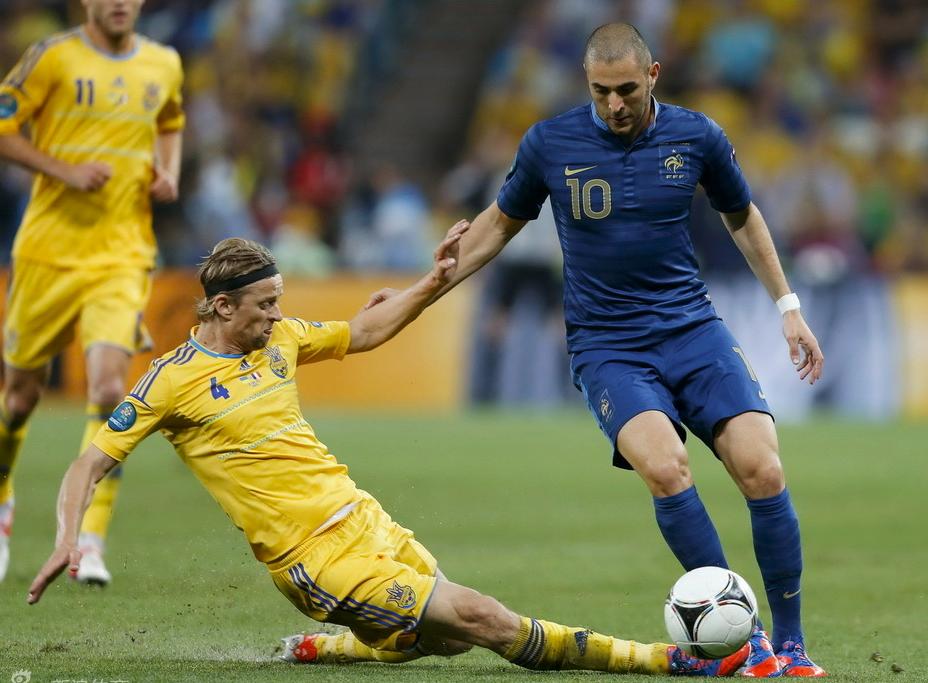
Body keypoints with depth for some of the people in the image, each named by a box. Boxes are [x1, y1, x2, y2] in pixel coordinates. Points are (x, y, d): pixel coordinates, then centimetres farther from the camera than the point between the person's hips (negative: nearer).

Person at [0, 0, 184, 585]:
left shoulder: (164, 65, 9)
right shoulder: (53, 57, -4)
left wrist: (169, 173, 8)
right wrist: (65, 171, -15)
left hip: (122, 255, 1)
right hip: (49, 247, -1)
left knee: (110, 391, -17)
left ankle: (90, 542, -13)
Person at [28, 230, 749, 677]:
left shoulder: (278, 338, 9)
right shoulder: (173, 380, -8)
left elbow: (364, 331, 24)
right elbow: (90, 466, -6)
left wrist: (434, 281, 12)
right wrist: (67, 541, -21)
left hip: (362, 517, 8)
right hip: (314, 552, -8)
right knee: (480, 620, -15)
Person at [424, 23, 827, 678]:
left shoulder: (696, 137, -1)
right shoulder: (549, 144, -4)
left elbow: (742, 215, 18)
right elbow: (501, 222, 14)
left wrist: (789, 306, 19)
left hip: (694, 329, 2)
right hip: (606, 347, -2)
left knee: (763, 469, -18)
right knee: (665, 466, -29)